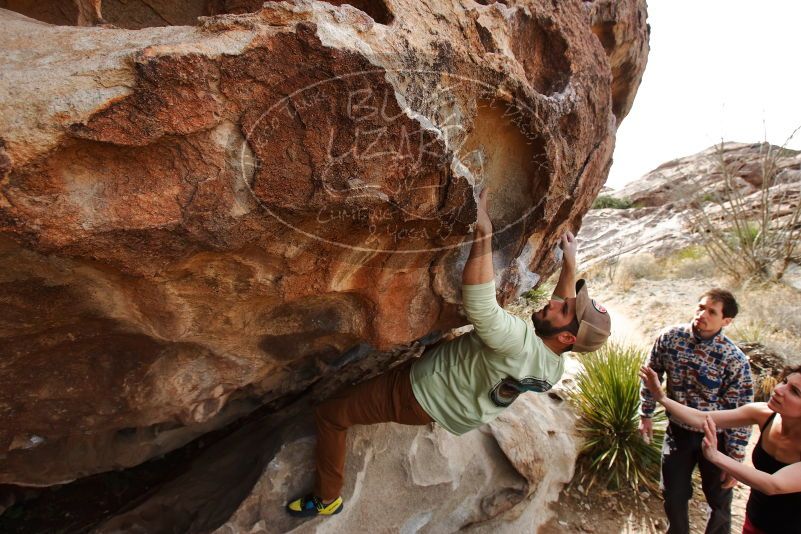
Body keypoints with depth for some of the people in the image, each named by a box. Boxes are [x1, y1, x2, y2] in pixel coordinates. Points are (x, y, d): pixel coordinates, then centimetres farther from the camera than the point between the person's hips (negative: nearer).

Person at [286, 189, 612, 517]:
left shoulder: (522, 345, -37)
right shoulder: (554, 366, -9)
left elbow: (479, 304, -49)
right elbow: (562, 308, 9)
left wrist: (483, 232, -47)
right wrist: (570, 263, 5)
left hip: (417, 394, -9)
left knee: (328, 415, 3)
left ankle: (327, 499, 21)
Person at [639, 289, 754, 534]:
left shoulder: (734, 360, -22)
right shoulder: (669, 337, -14)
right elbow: (651, 376, 1)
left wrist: (735, 461, -11)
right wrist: (645, 414, 6)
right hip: (678, 431, 2)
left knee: (719, 502, 17)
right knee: (673, 496, 17)